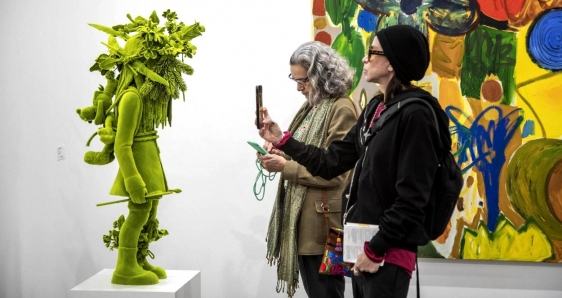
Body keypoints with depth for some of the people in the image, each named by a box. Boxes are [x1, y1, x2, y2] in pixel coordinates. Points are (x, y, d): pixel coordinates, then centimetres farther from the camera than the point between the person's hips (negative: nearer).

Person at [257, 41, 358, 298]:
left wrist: (285, 166, -20)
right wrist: (280, 150, 1)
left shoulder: (341, 109, -15)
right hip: (302, 217, 9)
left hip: (322, 220, -9)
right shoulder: (312, 106, 13)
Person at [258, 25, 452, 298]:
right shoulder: (376, 108, 11)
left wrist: (376, 249, -16)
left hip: (387, 253, -8)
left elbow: (411, 198, -19)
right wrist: (281, 140, 8)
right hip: (363, 243, 9)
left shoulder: (415, 115, -16)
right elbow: (332, 161, 12)